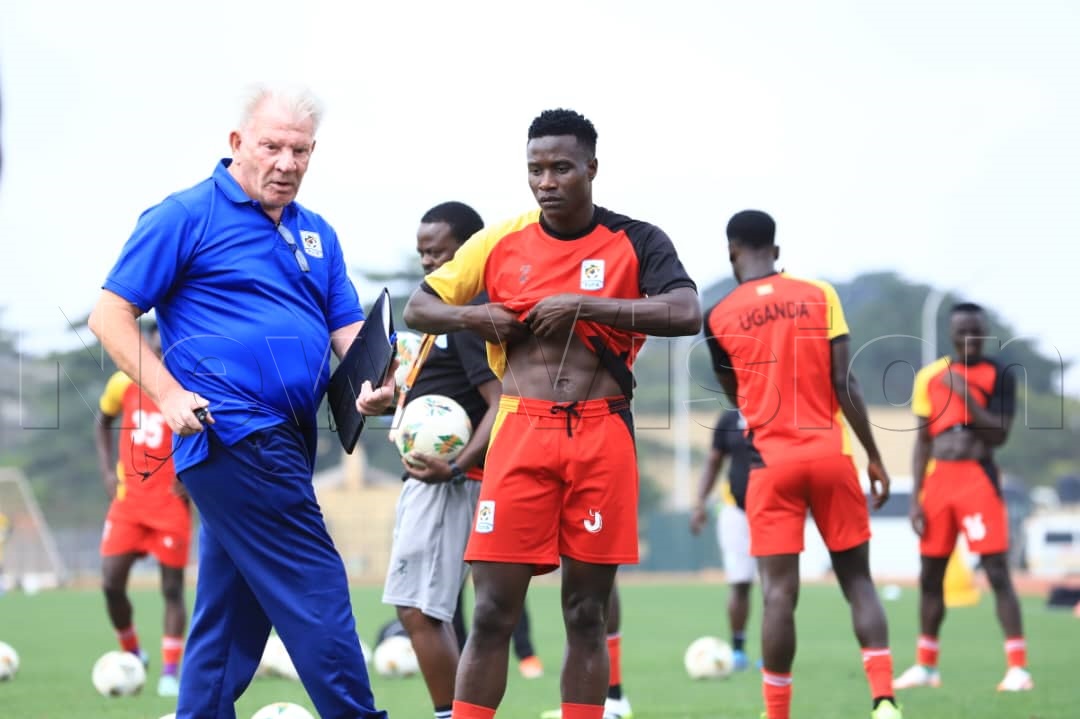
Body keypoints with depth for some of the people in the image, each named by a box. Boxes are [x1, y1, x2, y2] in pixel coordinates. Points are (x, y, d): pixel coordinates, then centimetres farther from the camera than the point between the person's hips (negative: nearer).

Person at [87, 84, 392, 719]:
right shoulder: (188, 216, -3)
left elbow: (349, 327, 16)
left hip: (285, 439, 8)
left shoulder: (316, 235, 18)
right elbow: (111, 314, -4)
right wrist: (170, 395, -15)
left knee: (231, 613, 10)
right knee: (315, 589, -10)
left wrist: (374, 381, -7)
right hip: (232, 431, -8)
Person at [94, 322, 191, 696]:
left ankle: (171, 672, 4)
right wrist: (107, 470, 6)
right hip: (128, 499, 3)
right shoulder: (124, 383, 1)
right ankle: (132, 655, 17)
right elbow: (103, 420, 19)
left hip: (171, 504, -3)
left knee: (172, 587, -2)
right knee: (111, 582, -5)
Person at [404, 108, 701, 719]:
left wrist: (584, 305, -17)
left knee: (587, 612, 4)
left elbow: (687, 314, -14)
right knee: (494, 611, -3)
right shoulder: (501, 242, 8)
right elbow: (418, 308, 16)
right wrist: (475, 315, -4)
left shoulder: (636, 243, 2)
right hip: (522, 434, 1)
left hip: (602, 437, -1)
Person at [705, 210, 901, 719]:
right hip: (831, 454, 1)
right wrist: (874, 455, 3)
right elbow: (844, 383, -3)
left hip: (771, 462, -1)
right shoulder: (819, 295, 1)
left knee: (779, 591, -2)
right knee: (857, 580, 10)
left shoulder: (720, 317, 1)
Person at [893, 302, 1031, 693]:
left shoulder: (997, 376, -2)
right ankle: (926, 665, 21)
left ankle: (1018, 666, -12)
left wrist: (965, 394, -18)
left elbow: (999, 434, -11)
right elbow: (923, 441, 11)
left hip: (978, 480, -4)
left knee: (997, 571, -11)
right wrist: (915, 497, 7)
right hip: (938, 480, 4)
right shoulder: (930, 376, 8)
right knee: (930, 573, 9)